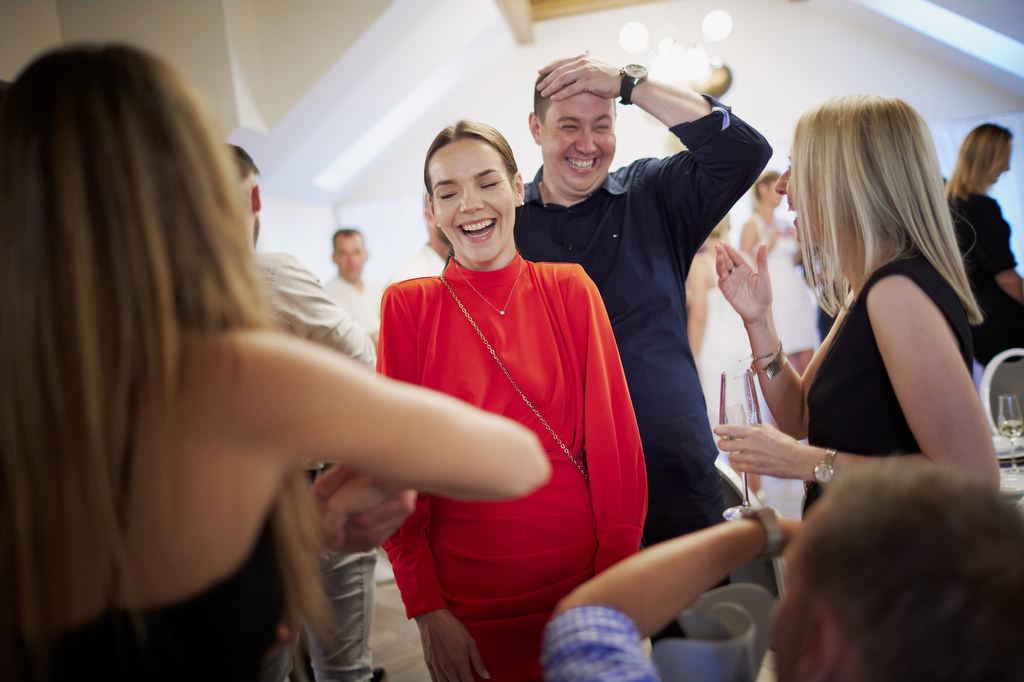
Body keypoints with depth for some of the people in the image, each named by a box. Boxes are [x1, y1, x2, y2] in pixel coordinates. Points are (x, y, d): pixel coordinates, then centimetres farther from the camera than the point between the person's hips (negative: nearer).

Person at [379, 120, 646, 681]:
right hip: (468, 596, -1)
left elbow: (613, 436, -3)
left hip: (581, 575, 1)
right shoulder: (408, 305, -4)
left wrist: (619, 577, -7)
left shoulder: (569, 288, -1)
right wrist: (426, 608, -7)